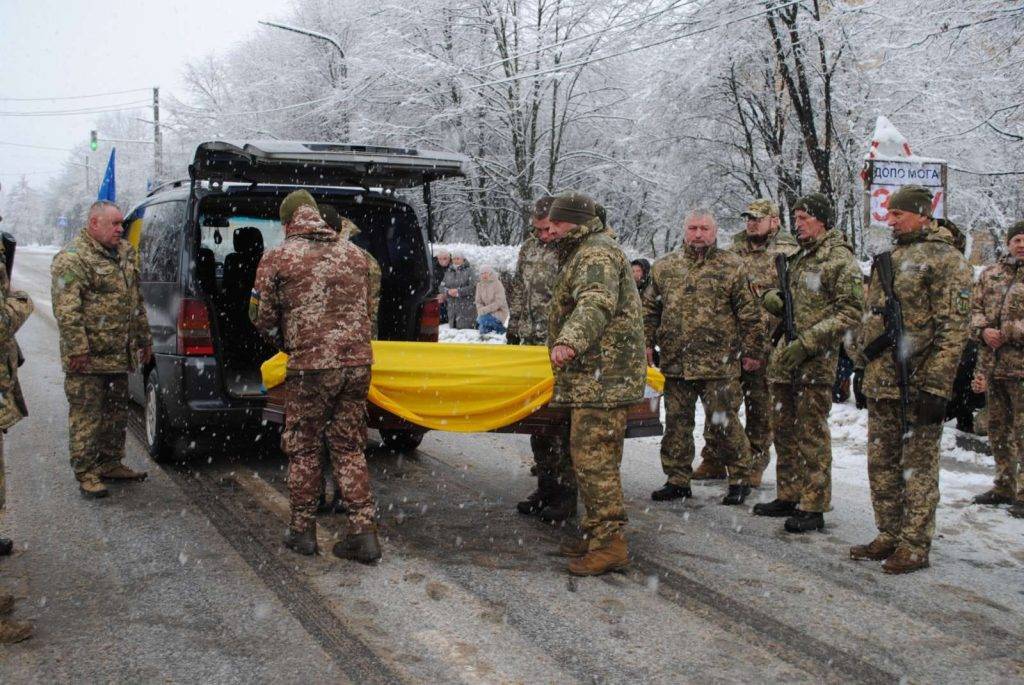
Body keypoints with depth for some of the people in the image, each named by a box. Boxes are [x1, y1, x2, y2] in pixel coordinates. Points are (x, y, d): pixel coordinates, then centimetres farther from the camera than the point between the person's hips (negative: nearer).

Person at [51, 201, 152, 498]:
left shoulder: (125, 253, 14)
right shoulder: (73, 258, -13)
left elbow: (136, 301, 22)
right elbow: (66, 309, -19)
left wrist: (143, 340, 21)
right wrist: (77, 348, -23)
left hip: (119, 356, 8)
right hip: (89, 358, -8)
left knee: (117, 412, 16)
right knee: (87, 416, -3)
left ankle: (110, 463, 28)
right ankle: (86, 474, 4)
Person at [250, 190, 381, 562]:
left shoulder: (277, 258, -1)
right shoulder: (354, 253, 13)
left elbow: (262, 315, 2)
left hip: (310, 366, -4)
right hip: (357, 361, 4)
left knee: (303, 449, 11)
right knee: (349, 448, 11)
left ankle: (302, 530, 20)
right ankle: (364, 532, 7)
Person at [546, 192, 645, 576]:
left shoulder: (597, 253, -12)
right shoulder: (583, 253, 24)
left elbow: (596, 303, -31)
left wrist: (570, 341, -46)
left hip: (602, 377, -11)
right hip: (594, 377, 11)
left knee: (593, 457, -12)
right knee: (593, 456, 14)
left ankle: (610, 542, -8)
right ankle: (596, 534, 22)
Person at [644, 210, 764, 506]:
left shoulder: (731, 266, 0)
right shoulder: (664, 267, 11)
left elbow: (749, 313, 0)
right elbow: (650, 309, 18)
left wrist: (752, 351, -2)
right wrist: (647, 343, 11)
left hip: (719, 364, -4)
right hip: (675, 363, 4)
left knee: (723, 423, 0)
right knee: (677, 423, 10)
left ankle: (740, 478, 14)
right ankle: (677, 480, 21)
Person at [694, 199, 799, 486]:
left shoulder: (789, 254, -1)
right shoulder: (734, 251, 13)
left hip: (767, 343, -4)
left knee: (760, 403, 3)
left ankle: (755, 463, 15)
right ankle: (713, 459, 17)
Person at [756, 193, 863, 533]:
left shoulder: (840, 260, -9)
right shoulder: (797, 258, 17)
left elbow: (851, 312, -16)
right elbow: (778, 299, 29)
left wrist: (807, 342, -21)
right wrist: (771, 297, 5)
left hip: (815, 361, -9)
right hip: (785, 356, 9)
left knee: (812, 435, -4)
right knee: (784, 430, 14)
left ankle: (813, 507, 3)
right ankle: (788, 497, 25)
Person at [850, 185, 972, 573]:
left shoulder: (945, 259, -9)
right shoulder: (888, 257, 16)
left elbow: (953, 328, -15)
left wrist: (937, 387, -20)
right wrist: (863, 364, 19)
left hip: (918, 385, -8)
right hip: (880, 381, 8)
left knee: (918, 467, 0)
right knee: (881, 463, 13)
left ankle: (914, 547, 8)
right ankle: (889, 537, 24)